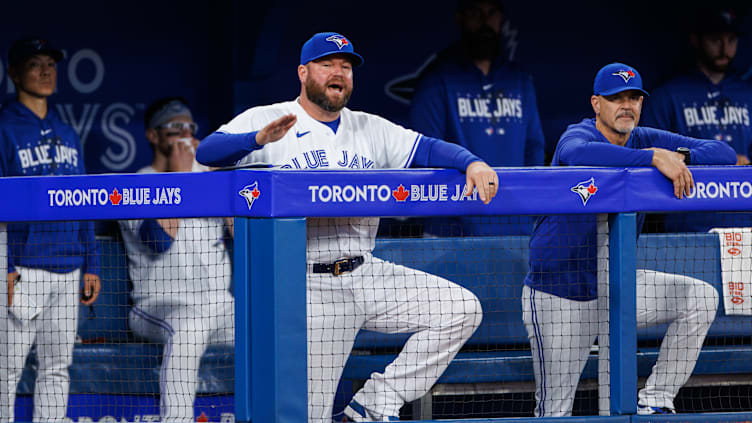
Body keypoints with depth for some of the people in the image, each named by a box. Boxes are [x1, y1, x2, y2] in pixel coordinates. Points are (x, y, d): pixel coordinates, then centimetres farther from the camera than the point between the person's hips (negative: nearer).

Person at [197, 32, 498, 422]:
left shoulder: (370, 130, 15)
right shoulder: (264, 121, 0)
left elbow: (429, 149, 5)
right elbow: (207, 152, -15)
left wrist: (472, 163, -16)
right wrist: (259, 139, -35)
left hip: (367, 274, 5)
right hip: (309, 288, -5)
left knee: (462, 309, -9)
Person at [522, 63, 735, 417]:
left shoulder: (645, 140, 1)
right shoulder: (579, 135, -17)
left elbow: (724, 154, -5)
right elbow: (577, 155, -45)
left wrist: (680, 157, -26)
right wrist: (655, 158, -48)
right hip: (560, 295, -6)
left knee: (701, 298, -10)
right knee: (555, 411, -6)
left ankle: (654, 402, -5)